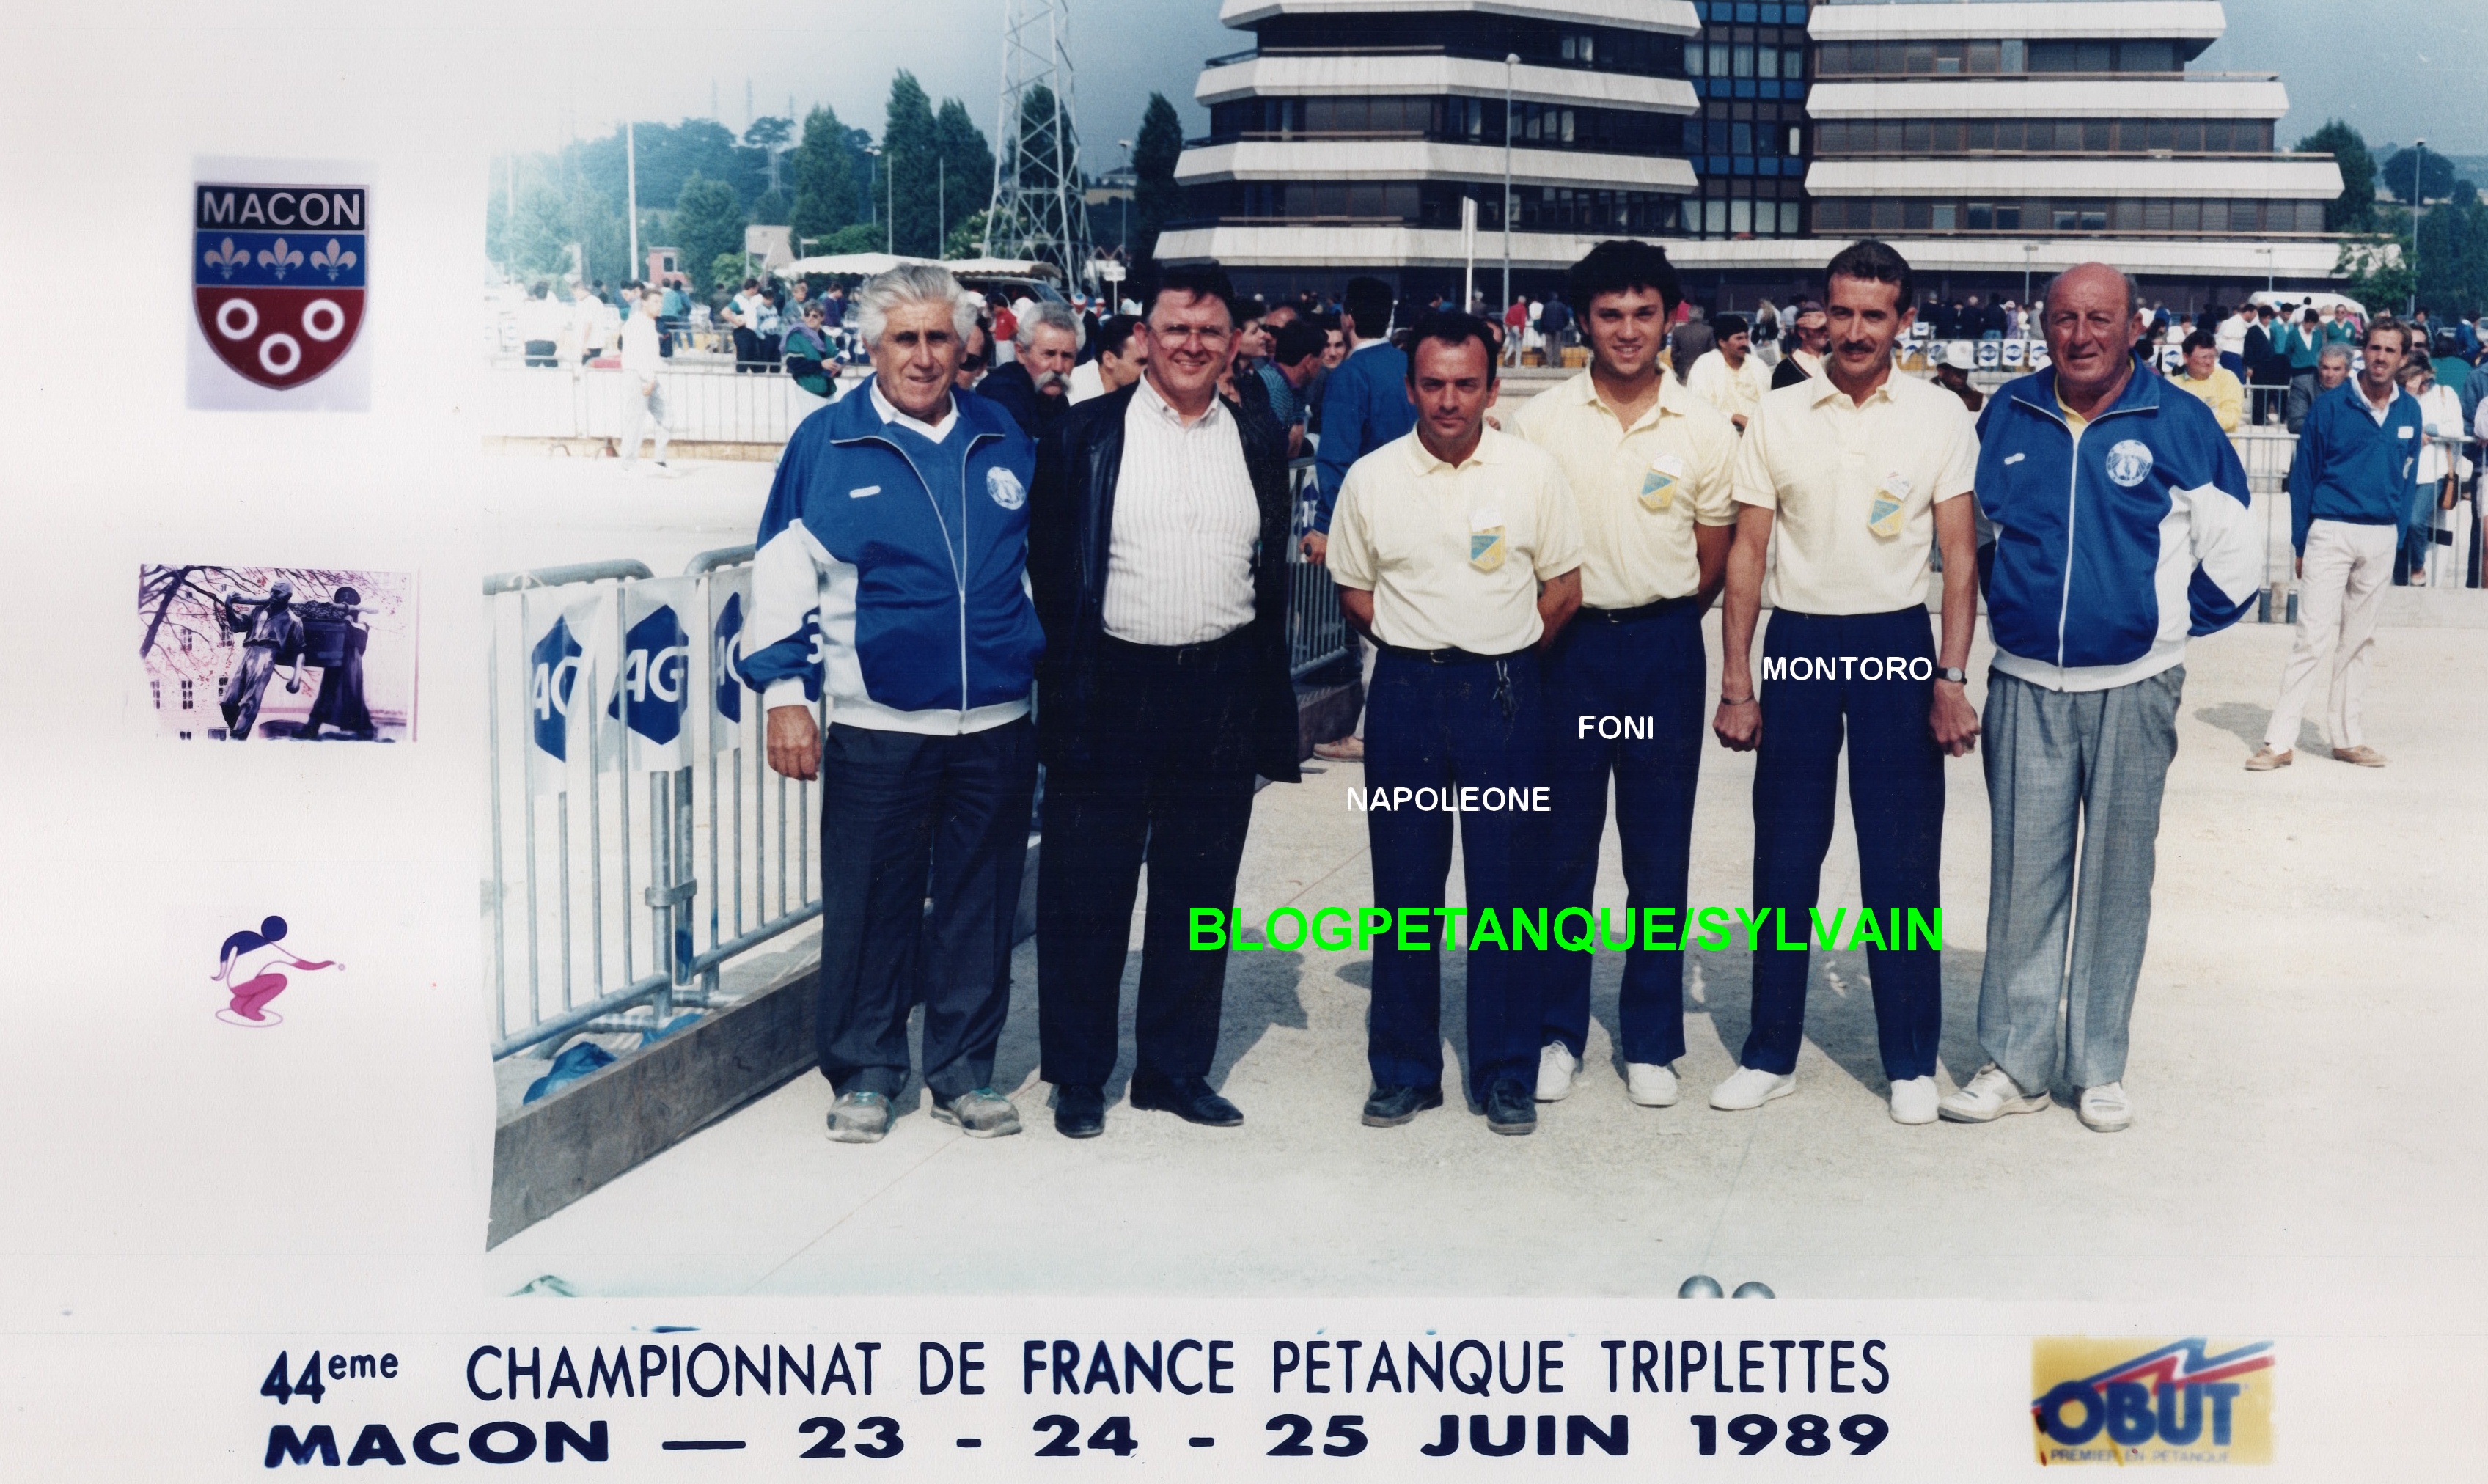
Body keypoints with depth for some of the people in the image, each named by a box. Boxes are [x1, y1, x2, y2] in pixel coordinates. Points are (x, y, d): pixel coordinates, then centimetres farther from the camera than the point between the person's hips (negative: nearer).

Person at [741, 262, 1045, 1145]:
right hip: (875, 728, -3)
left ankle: (964, 1070, 23)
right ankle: (865, 1072, 19)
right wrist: (784, 693, -6)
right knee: (870, 905, 4)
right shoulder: (827, 443, -1)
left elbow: (1041, 566, 18)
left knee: (979, 903, 10)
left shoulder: (1005, 442, 8)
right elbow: (783, 573, -1)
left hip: (997, 726, 3)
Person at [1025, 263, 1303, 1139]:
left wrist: (1268, 718, 8)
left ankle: (1176, 1068, 23)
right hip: (1110, 690, -3)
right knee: (1086, 894, 4)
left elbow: (1273, 580, 12)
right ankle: (1078, 1076, 17)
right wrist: (1060, 693, -7)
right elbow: (1048, 571, 0)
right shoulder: (1085, 435, 0)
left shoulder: (1259, 442, 9)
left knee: (1199, 894, 10)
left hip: (1222, 695, 3)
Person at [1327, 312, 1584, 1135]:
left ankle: (1505, 1073, 13)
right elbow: (1354, 591, 12)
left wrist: (1505, 654, 1)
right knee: (1404, 886, 6)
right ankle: (1403, 1070, 17)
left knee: (1508, 884, 2)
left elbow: (1563, 587, 5)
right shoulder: (1371, 478, 3)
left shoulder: (1534, 471, 0)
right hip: (1405, 692, 1)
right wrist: (1419, 648, 4)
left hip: (1505, 692, -1)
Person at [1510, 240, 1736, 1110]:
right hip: (1567, 648, 0)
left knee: (1660, 856, 6)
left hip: (1664, 651, 1)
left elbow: (1713, 563, 9)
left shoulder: (1705, 430, 2)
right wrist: (1558, 623, -1)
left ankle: (1651, 1041, 16)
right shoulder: (1539, 422, 0)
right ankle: (1556, 1032, 16)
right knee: (1560, 850, 4)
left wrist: (1657, 627, 5)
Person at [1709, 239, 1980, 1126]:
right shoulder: (1778, 417, 3)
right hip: (1798, 643, 1)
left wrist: (1952, 677, -6)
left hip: (1896, 644, -1)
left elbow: (1959, 553, 1)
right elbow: (1748, 552, 5)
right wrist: (1734, 683, 1)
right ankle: (1770, 1053, 17)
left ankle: (1910, 1060, 15)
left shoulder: (1940, 417, 1)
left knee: (1902, 859, 3)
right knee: (1784, 853, 6)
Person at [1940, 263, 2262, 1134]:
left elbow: (2234, 546, 4)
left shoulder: (2180, 422, -3)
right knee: (2022, 876, 3)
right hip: (2026, 687, 2)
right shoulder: (2007, 416, 5)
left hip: (2133, 690, -2)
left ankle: (2100, 1067, 16)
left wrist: (2178, 622, 6)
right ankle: (2017, 1063, 11)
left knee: (2117, 877, 6)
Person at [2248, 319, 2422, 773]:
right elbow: (2303, 474, -1)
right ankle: (2280, 740, -7)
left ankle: (2347, 736, 19)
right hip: (2331, 532, -4)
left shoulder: (2409, 411, 5)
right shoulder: (2330, 405, -5)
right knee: (2313, 637, -9)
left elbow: (2408, 477, 13)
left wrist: (2398, 534, 6)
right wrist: (2301, 543, -2)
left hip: (2382, 539, 4)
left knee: (2359, 640, 11)